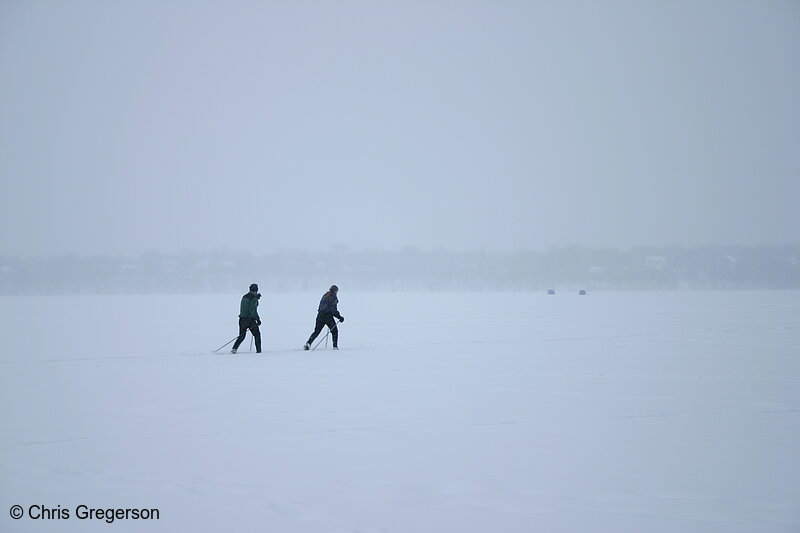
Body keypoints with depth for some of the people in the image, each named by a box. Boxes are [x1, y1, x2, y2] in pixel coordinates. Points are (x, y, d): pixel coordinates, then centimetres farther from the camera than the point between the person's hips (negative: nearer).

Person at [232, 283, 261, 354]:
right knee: (257, 334, 9)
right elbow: (253, 310, -18)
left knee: (241, 336, 10)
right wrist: (258, 319, -15)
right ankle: (258, 350, 7)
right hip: (250, 319, -6)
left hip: (242, 319, 6)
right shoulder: (254, 298, -11)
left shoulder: (244, 297, 12)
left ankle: (234, 348, -8)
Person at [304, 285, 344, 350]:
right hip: (328, 315, -6)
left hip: (320, 315, 6)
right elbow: (333, 309, -14)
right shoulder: (333, 297, -6)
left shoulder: (324, 296, 17)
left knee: (316, 331, 10)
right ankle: (335, 346, 3)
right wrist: (339, 317, -11)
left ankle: (308, 343, -5)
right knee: (334, 331, 8)